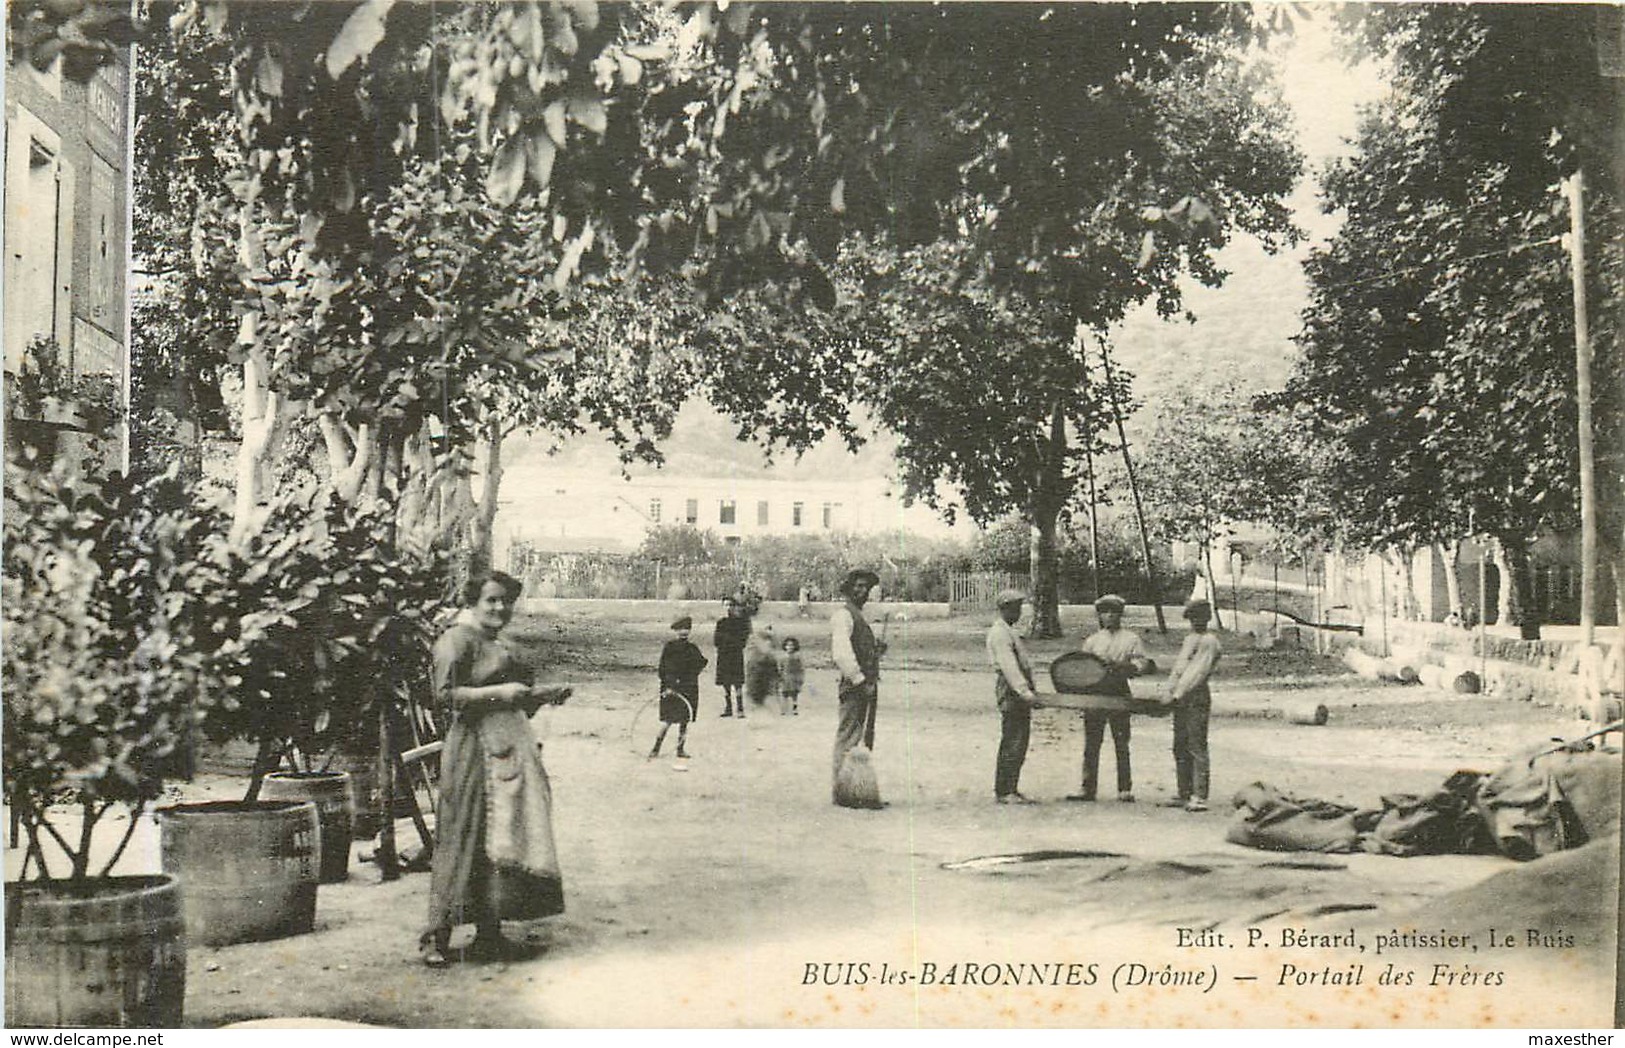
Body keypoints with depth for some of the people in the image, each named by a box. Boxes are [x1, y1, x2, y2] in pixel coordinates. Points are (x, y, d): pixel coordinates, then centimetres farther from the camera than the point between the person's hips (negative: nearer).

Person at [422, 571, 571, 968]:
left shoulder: (498, 647, 22)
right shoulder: (458, 640, -6)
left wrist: (542, 696, 13)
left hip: (510, 750, 9)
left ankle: (489, 934, 13)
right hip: (476, 749, -9)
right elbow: (445, 694, -17)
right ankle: (438, 935, -4)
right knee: (468, 840, -9)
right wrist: (498, 692, -19)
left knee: (503, 840, 8)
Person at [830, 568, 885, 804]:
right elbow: (842, 653, -19)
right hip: (853, 686, -10)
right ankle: (841, 790, -7)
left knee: (865, 739, 12)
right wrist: (860, 680, -21)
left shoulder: (859, 616, 22)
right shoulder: (843, 615, -9)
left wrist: (878, 647, 9)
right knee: (848, 739, -9)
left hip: (867, 685, 10)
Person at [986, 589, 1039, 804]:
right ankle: (1003, 792, -6)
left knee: (1019, 745, 10)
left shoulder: (1008, 632, 23)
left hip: (1020, 696, 10)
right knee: (1011, 744, -9)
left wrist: (1029, 691, 22)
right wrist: (1024, 691, -31)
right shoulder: (999, 633, -11)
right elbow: (1008, 666, -22)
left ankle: (1011, 790, 14)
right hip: (1011, 695, -10)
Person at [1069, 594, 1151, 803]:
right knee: (1091, 743, 1)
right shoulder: (1091, 640, 17)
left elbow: (1141, 663, 0)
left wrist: (1122, 665, -16)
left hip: (1120, 694, -2)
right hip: (1094, 693, 2)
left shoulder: (1131, 639, 10)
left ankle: (1125, 789, 5)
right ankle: (1087, 788, 4)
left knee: (1121, 743, 0)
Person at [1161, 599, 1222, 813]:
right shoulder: (1189, 640, 21)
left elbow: (1197, 673, -12)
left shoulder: (1209, 642, -4)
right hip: (1180, 699, 8)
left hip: (1197, 698, -8)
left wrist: (1178, 694, -16)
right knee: (1180, 747, 8)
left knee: (1197, 747, -10)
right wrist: (1169, 691, 1)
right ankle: (1184, 794, 14)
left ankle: (1199, 797, -11)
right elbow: (1177, 669, 16)